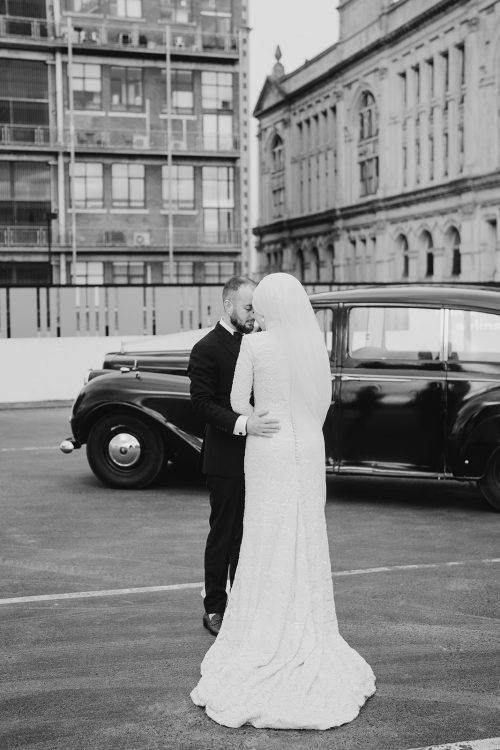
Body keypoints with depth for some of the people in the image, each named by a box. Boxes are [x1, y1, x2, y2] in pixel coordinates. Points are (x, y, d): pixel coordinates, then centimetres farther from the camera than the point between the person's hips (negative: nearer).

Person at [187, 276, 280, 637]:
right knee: (224, 535, 3)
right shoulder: (207, 349, -10)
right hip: (226, 460, -7)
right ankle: (215, 610, 15)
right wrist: (242, 424, -30)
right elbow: (202, 404, -18)